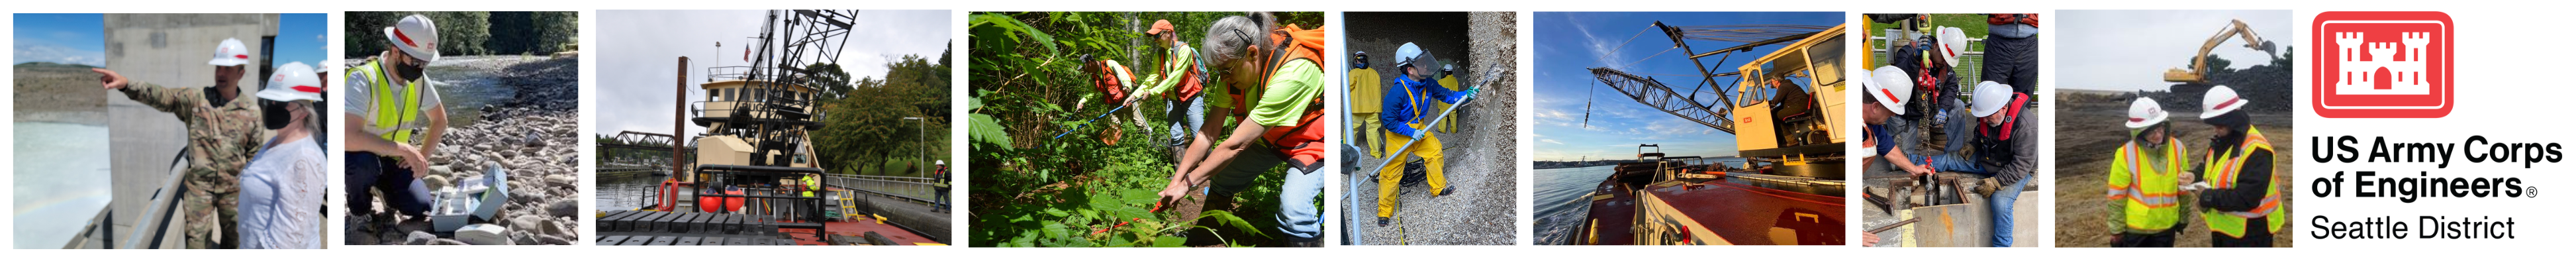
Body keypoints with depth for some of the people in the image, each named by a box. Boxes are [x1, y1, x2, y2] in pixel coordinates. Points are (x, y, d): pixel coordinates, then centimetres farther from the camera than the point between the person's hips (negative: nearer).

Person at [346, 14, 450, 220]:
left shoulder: (418, 80, -6)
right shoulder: (363, 79, -28)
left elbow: (440, 120, 12)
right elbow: (350, 137, -40)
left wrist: (422, 157, -2)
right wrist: (404, 150, -37)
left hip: (391, 160, 6)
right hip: (357, 157, -5)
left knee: (420, 207, -16)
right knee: (364, 162, -39)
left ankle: (386, 193, 18)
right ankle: (358, 201, -5)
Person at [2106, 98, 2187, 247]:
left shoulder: (2177, 148, -6)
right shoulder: (2126, 155, -17)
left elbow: (2183, 187, 7)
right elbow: (2116, 196, -11)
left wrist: (2183, 217, 12)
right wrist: (2117, 230, -8)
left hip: (2166, 225, 3)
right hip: (2135, 227, -3)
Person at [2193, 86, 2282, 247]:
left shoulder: (2256, 150, -25)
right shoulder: (2221, 141, 7)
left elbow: (2247, 198, -31)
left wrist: (2208, 197, -24)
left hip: (2249, 234, -10)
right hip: (2223, 228, 10)